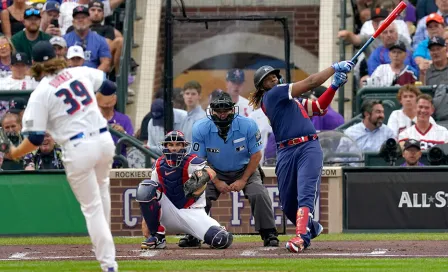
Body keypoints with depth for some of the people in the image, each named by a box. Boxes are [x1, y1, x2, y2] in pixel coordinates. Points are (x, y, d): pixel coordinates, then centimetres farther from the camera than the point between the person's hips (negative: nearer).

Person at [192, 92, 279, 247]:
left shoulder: (248, 126, -22)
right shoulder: (200, 129, -21)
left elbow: (256, 155, -12)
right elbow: (199, 159, -12)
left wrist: (243, 180, -17)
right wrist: (216, 182, -17)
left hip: (245, 170, -1)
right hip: (215, 172, 1)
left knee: (258, 194, -25)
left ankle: (269, 234, -11)